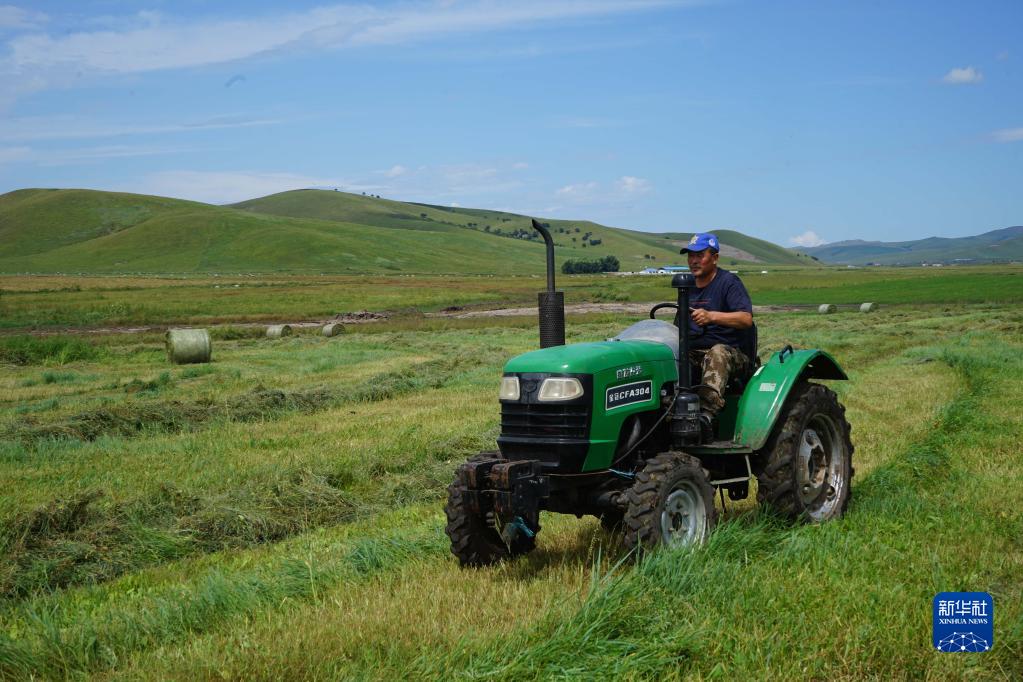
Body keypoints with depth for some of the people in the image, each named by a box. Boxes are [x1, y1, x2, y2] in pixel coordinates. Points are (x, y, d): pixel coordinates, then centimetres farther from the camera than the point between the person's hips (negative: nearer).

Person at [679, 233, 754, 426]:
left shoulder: (729, 282, -2)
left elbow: (746, 319, -16)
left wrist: (711, 316, -29)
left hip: (727, 350, -6)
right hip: (691, 351, 6)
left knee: (717, 353, -40)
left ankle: (707, 412, -56)